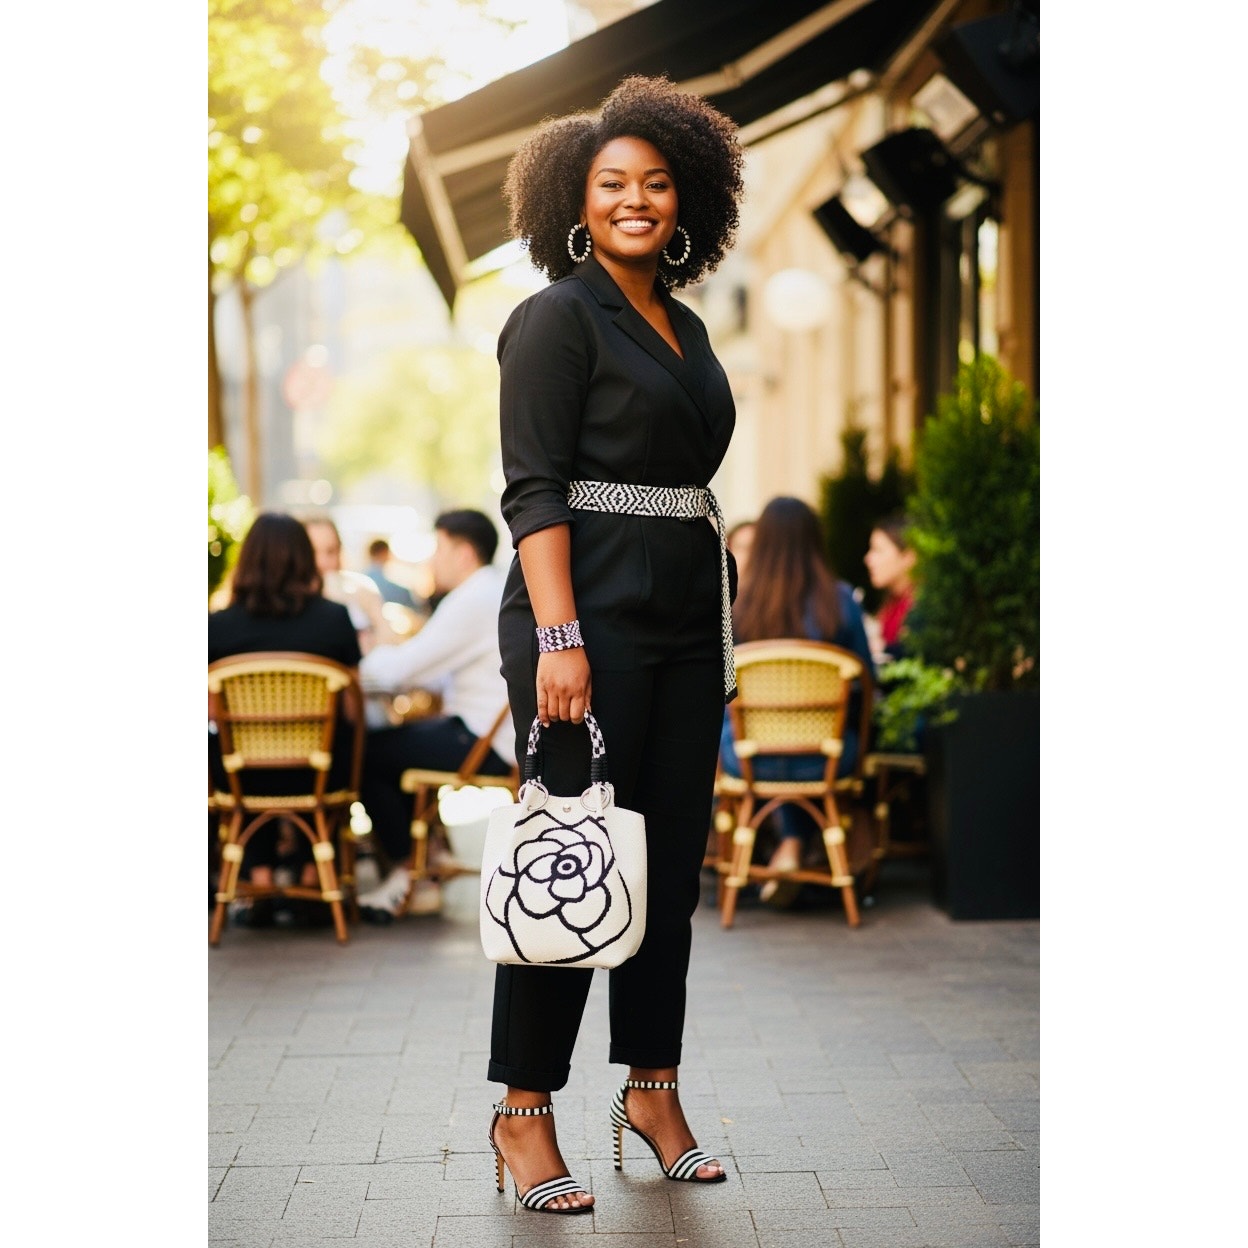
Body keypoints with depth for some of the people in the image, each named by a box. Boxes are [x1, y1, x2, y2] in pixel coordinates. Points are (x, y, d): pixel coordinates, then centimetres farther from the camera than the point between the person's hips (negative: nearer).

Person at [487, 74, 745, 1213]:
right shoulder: (558, 316, -4)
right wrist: (558, 636, -20)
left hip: (684, 626, 7)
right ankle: (524, 1111, 4)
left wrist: (723, 639, 19)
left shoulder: (687, 329, 17)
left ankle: (652, 1090, 20)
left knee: (673, 864, 9)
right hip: (593, 622, -7)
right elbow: (534, 488, -11)